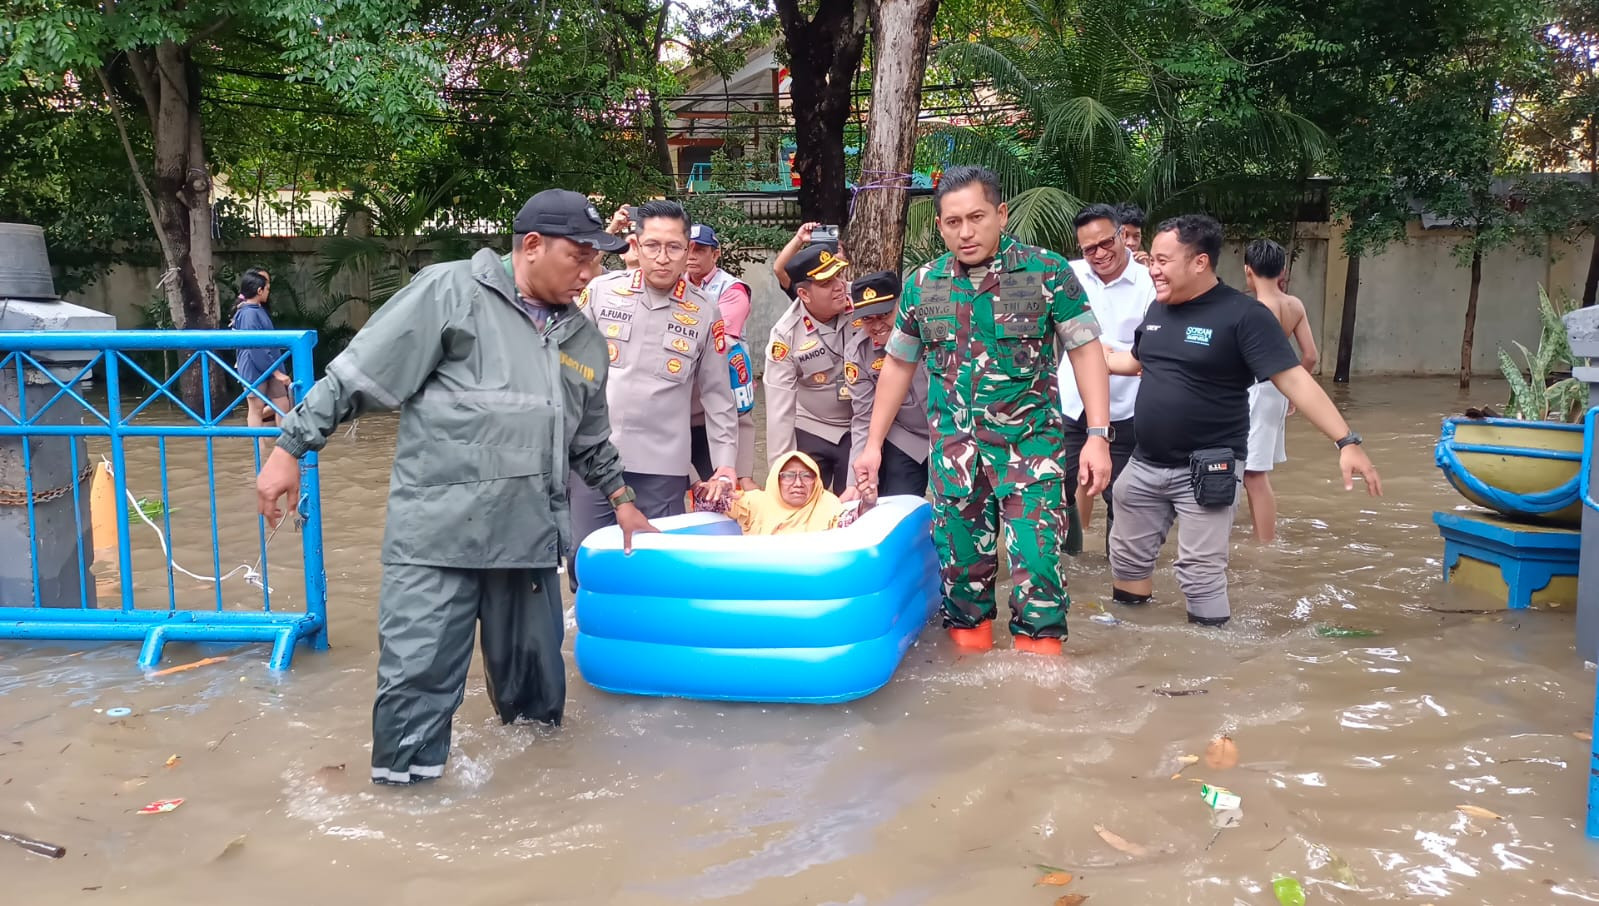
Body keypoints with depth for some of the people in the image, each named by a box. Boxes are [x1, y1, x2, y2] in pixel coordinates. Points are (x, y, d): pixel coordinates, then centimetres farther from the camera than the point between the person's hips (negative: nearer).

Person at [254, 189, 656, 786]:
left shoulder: (584, 340, 16)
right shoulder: (451, 291, -4)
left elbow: (590, 440, 30)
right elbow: (356, 376, -4)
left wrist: (622, 501, 33)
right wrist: (291, 448, -6)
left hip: (528, 535, 6)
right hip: (437, 531, -5)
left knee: (535, 678, 13)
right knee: (416, 674, -5)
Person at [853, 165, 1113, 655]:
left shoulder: (1048, 272, -4)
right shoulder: (922, 284, 6)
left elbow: (1086, 351, -3)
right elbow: (899, 364, 14)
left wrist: (1098, 436, -11)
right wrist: (873, 445, 13)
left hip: (1030, 442, -3)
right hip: (953, 448, 3)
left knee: (1035, 561, -7)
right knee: (960, 563, 9)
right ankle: (968, 645, 26)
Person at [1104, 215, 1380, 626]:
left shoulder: (1243, 315, -15)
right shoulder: (1158, 309, 6)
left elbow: (1293, 379, -19)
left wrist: (1346, 441, -26)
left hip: (1206, 471, -7)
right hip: (1145, 465, 7)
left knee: (1201, 574, -4)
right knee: (1128, 557, 16)